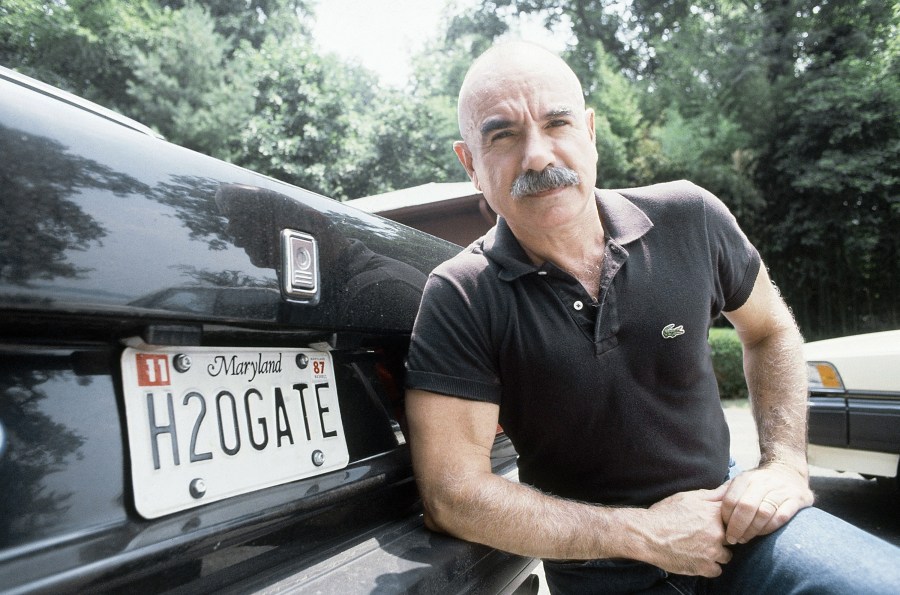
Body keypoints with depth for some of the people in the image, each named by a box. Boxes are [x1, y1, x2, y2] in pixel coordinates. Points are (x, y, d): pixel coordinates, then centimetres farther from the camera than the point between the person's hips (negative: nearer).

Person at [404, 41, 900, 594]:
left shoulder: (689, 220, -9)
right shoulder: (460, 299, -18)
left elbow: (770, 331, 9)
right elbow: (451, 495, -20)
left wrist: (786, 465, -4)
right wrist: (643, 534, -18)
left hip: (730, 517, 1)